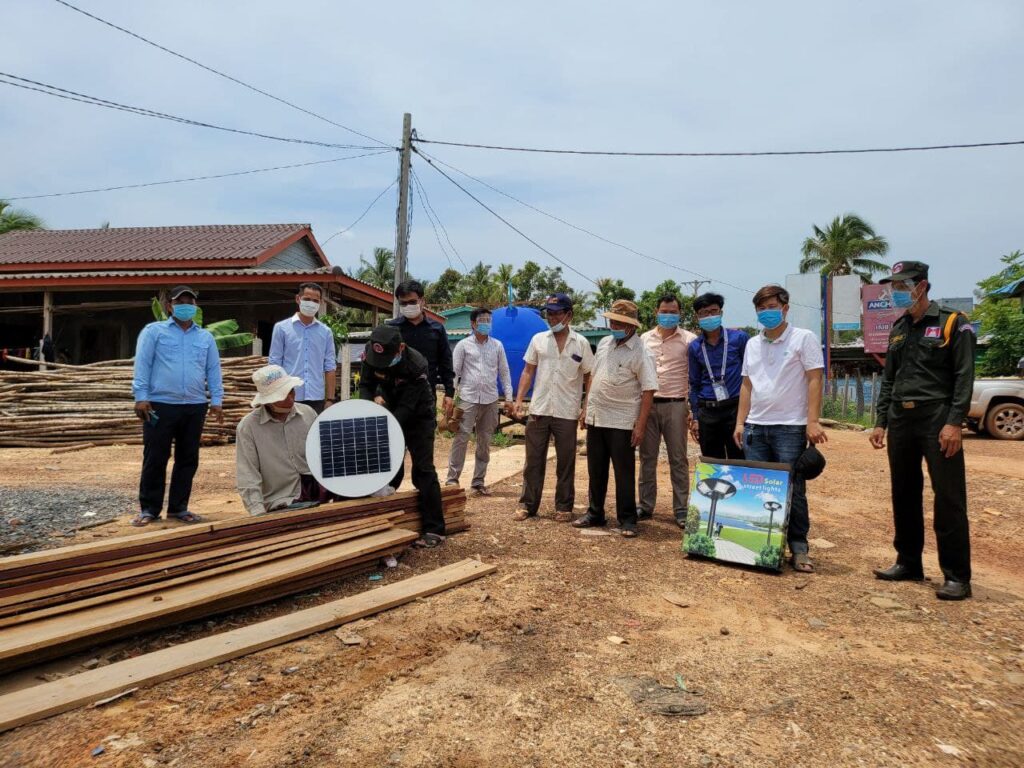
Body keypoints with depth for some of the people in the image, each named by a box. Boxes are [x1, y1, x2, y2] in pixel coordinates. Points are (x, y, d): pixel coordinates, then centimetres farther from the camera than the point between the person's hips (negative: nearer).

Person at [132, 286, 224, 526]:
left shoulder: (206, 337, 15)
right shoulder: (153, 331, 5)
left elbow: (213, 370, 12)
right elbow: (142, 365, -2)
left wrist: (216, 400, 4)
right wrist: (141, 397, -10)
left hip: (195, 407, 4)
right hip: (160, 405, -3)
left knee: (188, 459, 7)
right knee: (155, 459, 1)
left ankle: (178, 507, 18)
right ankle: (149, 508, 12)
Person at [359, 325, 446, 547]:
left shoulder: (417, 365, -34)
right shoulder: (370, 355, -20)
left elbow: (406, 407, -33)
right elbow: (365, 385, -8)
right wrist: (373, 400, -31)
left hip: (419, 416, -5)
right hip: (390, 412, 5)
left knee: (423, 470, -10)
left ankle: (434, 530, -6)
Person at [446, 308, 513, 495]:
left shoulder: (497, 345, 9)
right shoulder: (463, 345, 1)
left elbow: (504, 372, 11)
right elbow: (454, 372, 0)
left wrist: (509, 398, 5)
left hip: (490, 400, 3)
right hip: (468, 399, -3)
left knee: (484, 442, 8)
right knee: (461, 439, -8)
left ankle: (478, 482, 16)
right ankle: (452, 479, -1)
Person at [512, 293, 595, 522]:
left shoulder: (581, 343, 0)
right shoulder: (538, 339, 5)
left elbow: (589, 377, 3)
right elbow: (528, 371, 8)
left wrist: (586, 407, -6)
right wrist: (519, 399, -1)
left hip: (567, 413, -1)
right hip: (538, 410, 2)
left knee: (566, 463, 7)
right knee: (533, 460, 8)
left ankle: (564, 507, 18)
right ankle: (527, 504, 18)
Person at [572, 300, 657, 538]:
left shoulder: (640, 353, -12)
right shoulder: (604, 343, 9)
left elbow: (648, 391, -14)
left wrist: (641, 425, -18)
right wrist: (587, 408, 15)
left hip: (621, 423, -6)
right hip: (596, 419, 7)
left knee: (624, 473, 2)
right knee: (596, 470, 15)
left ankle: (627, 520, 14)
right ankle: (595, 513, 28)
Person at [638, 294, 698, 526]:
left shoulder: (689, 340, -1)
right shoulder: (645, 339, 9)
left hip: (675, 405, -3)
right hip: (647, 404, 3)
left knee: (678, 460, 3)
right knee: (647, 458, 10)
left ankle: (681, 510, 11)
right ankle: (645, 506, 20)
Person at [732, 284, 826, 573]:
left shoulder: (803, 338, -2)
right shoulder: (753, 344, 14)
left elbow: (814, 380, -7)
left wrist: (813, 421, -15)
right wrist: (740, 423, 9)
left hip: (790, 427, -5)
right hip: (756, 427, 5)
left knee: (793, 491, 0)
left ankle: (799, 549, 10)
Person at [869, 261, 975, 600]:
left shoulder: (953, 323, -2)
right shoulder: (898, 329, 16)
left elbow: (964, 378, -9)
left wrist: (955, 422, -18)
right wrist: (880, 422, 11)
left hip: (937, 420, -6)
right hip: (900, 420, 6)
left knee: (948, 499, -4)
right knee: (904, 496, 11)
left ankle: (957, 576, 4)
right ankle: (908, 562, 22)